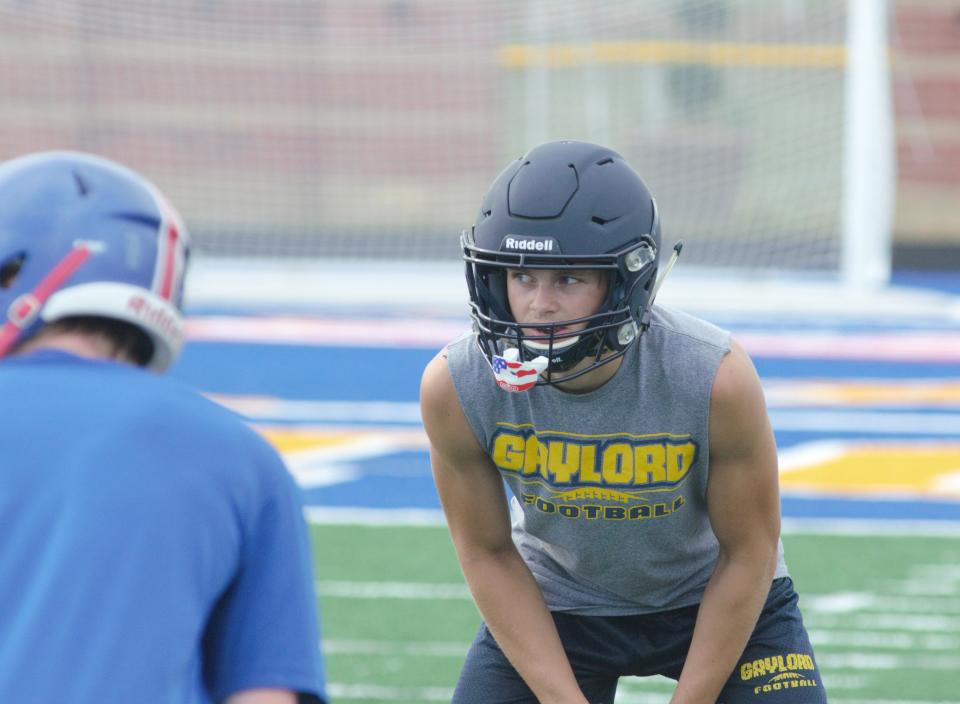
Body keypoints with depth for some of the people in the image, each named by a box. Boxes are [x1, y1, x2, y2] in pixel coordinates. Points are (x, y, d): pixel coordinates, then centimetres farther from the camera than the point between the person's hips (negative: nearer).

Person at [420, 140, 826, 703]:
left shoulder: (716, 378, -33)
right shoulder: (454, 388, -27)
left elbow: (747, 554, -19)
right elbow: (488, 554, -12)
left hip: (715, 596, -1)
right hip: (556, 605, 1)